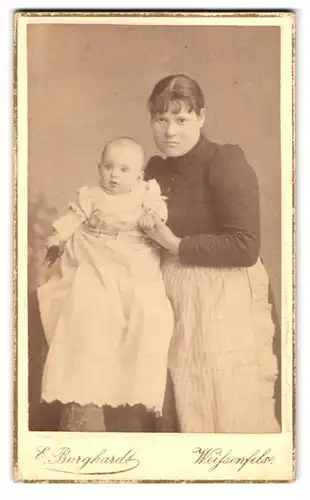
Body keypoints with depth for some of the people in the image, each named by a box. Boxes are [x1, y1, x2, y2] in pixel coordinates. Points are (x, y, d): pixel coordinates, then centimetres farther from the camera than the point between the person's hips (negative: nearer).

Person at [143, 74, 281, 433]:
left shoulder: (225, 163, -14)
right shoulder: (155, 168, 8)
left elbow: (245, 247, -22)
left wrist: (178, 245, -18)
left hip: (225, 295, -7)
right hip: (175, 294, 7)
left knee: (234, 407, 2)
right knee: (189, 404, 16)